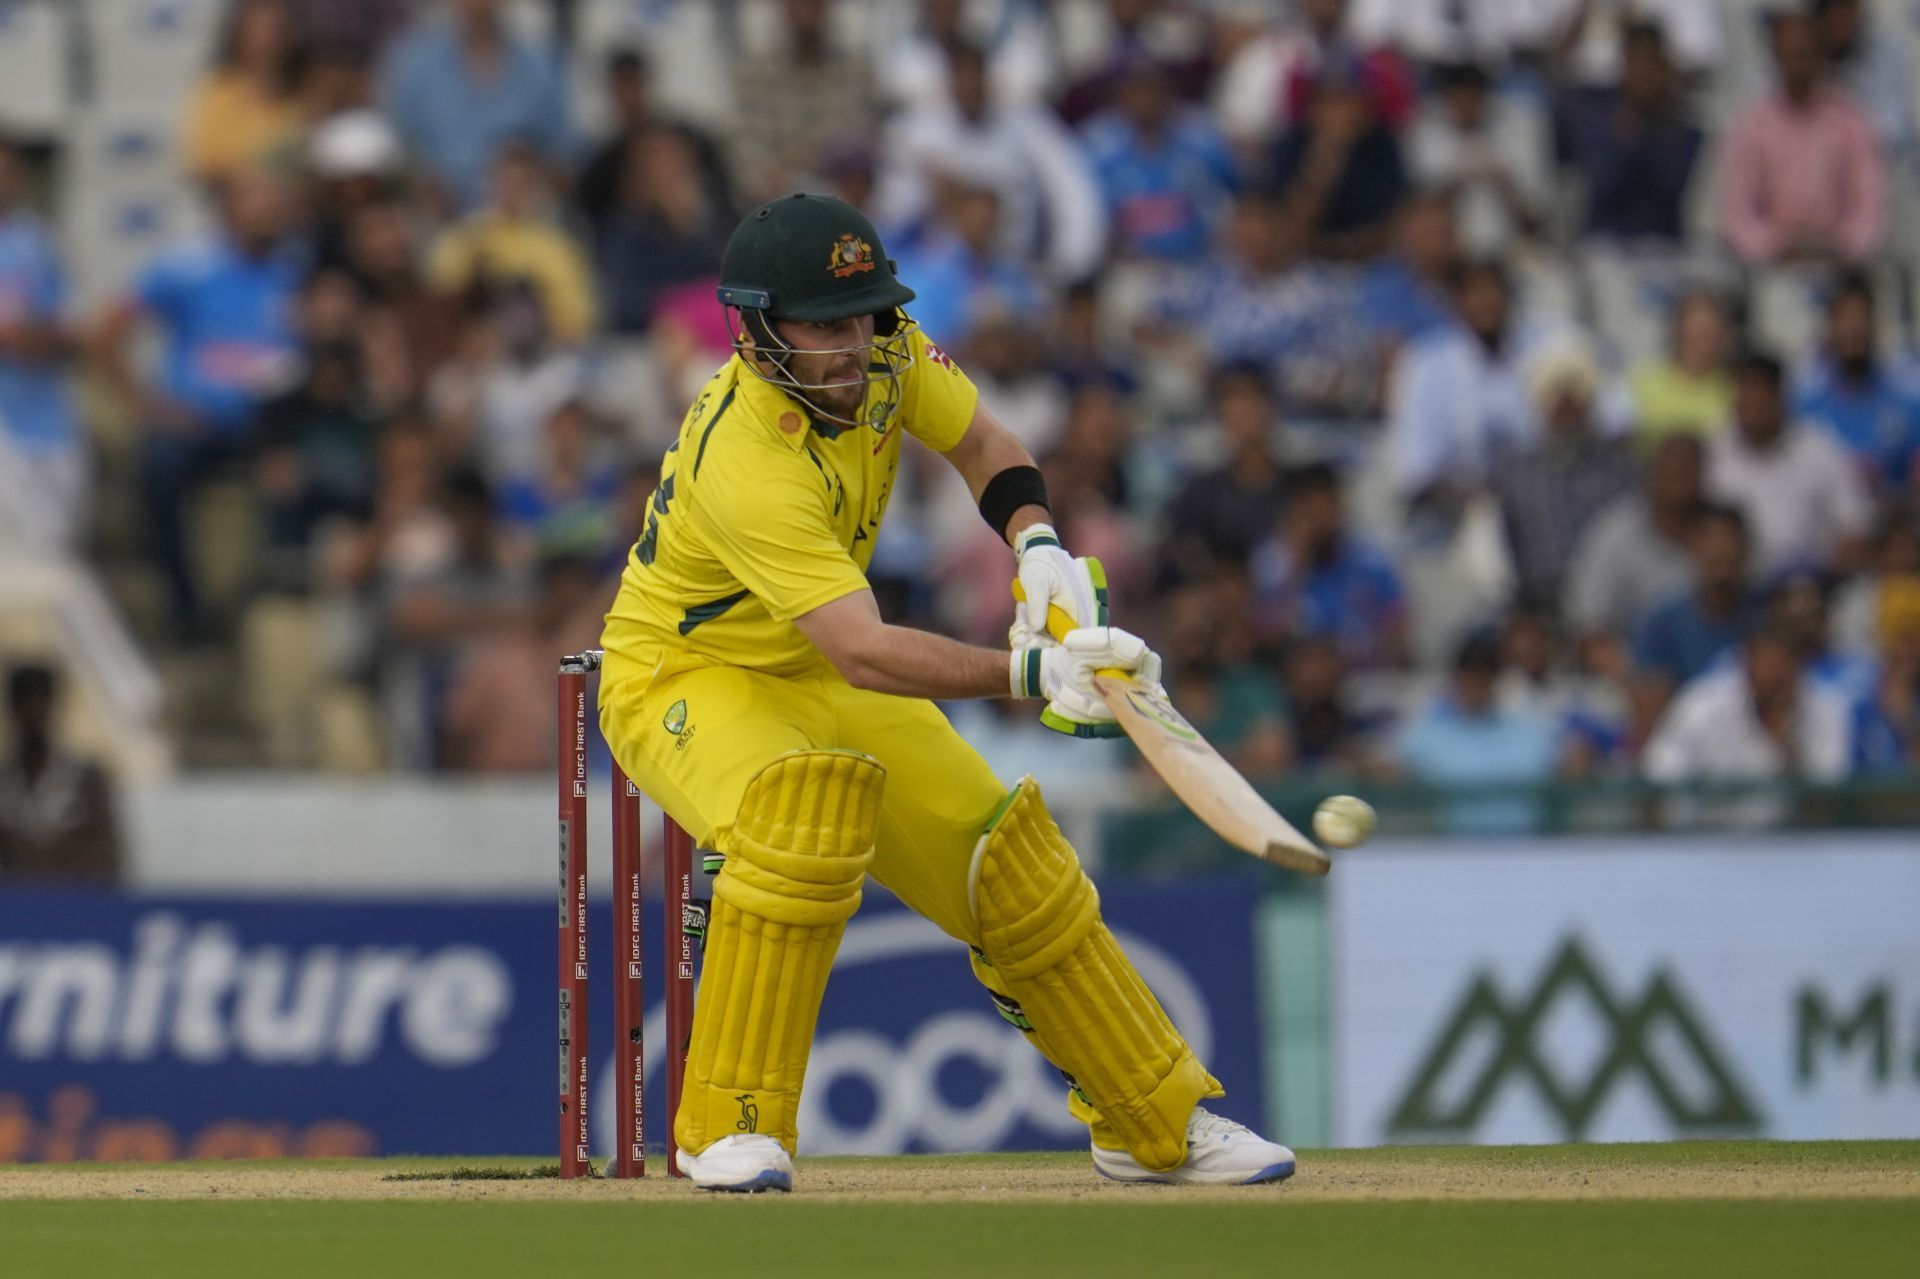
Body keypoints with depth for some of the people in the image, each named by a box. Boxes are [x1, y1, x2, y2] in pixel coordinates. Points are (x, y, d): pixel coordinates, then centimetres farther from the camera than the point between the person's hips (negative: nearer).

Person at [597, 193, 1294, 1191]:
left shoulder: (885, 350, -15)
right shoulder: (744, 463, -37)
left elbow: (981, 446, 4)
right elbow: (863, 655, -44)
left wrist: (1039, 551, -17)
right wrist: (1030, 675, -52)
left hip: (812, 678, 7)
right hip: (682, 681, -7)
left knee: (1008, 858, 3)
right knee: (806, 807, -37)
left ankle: (1159, 1125, 18)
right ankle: (728, 1127, -28)